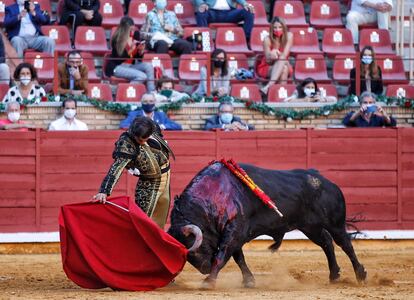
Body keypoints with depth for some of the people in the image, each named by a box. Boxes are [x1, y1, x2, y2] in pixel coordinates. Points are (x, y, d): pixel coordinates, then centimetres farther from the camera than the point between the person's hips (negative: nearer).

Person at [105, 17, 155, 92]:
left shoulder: (135, 34, 1)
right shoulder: (117, 39, -15)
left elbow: (138, 57, 9)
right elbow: (119, 58, -18)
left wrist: (141, 50, -14)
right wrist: (131, 49, -29)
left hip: (130, 66, 6)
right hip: (116, 67, -6)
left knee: (148, 66, -20)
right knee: (142, 76, -27)